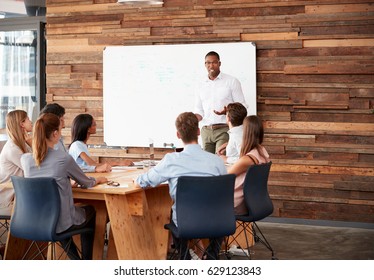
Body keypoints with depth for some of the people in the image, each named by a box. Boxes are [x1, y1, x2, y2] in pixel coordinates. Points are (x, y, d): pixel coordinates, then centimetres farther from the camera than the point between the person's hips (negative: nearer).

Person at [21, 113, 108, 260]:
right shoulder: (64, 159, -19)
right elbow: (87, 183, -1)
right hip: (60, 224, -4)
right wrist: (98, 180, 20)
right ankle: (87, 261, 37)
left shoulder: (25, 159, -7)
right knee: (90, 211, 28)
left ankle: (75, 259, 41)